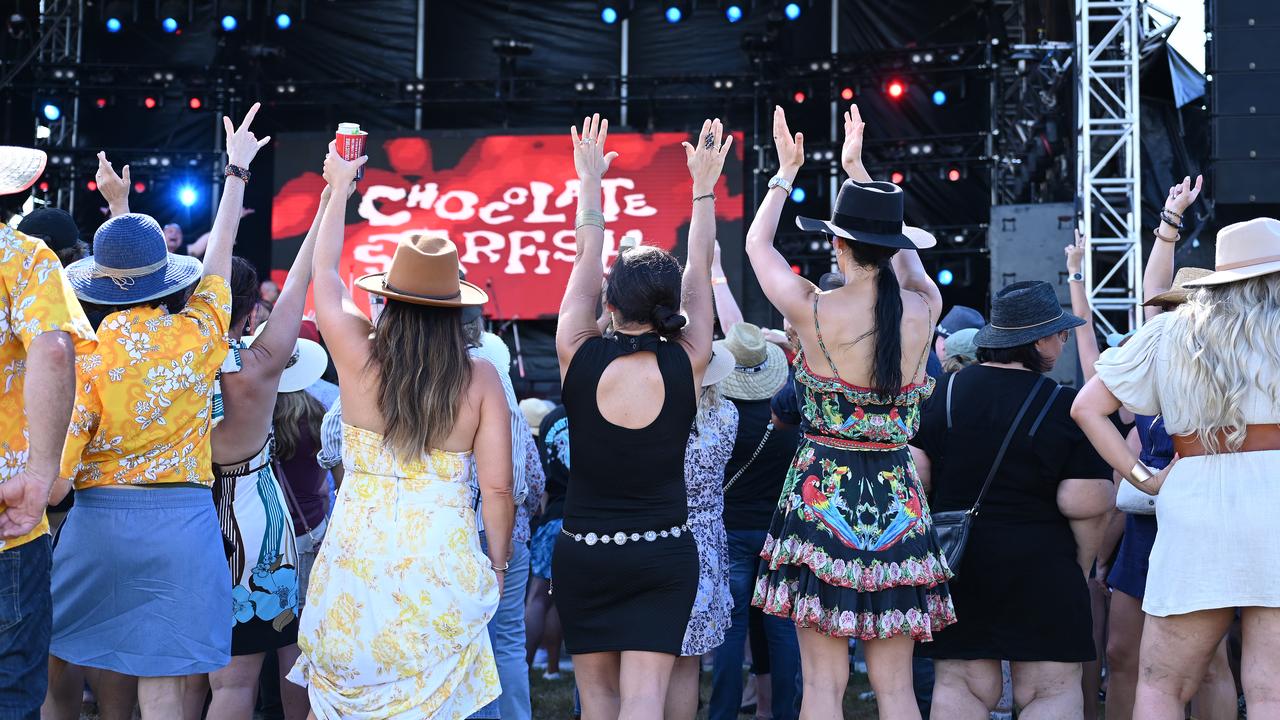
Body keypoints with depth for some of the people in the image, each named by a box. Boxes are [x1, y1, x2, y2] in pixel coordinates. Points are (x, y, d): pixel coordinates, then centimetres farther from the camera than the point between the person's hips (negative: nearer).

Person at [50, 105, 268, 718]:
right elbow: (218, 257, 14)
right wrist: (237, 172, 25)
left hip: (97, 522, -1)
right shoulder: (197, 337, -3)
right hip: (180, 520, 1)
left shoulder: (85, 356, -8)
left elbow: (56, 481, -10)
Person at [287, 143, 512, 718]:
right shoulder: (480, 379, -5)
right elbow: (498, 487, -6)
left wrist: (339, 188, 26)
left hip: (356, 558, 1)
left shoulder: (358, 357, -3)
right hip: (444, 567, -1)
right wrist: (497, 566, 9)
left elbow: (323, 272, 15)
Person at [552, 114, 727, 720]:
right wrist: (704, 187, 13)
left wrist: (589, 181, 15)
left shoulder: (579, 359, -8)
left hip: (582, 552, 1)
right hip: (664, 555, -1)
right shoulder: (685, 365, -7)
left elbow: (584, 264, 5)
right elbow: (699, 273, 5)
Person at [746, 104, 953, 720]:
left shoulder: (814, 310, -10)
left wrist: (785, 174, 25)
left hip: (823, 491, -3)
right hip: (896, 501, 3)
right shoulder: (923, 310, -2)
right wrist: (859, 169, 32)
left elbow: (757, 243, 9)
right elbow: (901, 250, 22)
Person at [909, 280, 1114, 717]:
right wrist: (1083, 566, 3)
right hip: (1040, 565, -3)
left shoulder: (943, 392, 0)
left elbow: (913, 477, -3)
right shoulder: (1065, 407, -9)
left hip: (955, 561, 3)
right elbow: (1087, 503, -11)